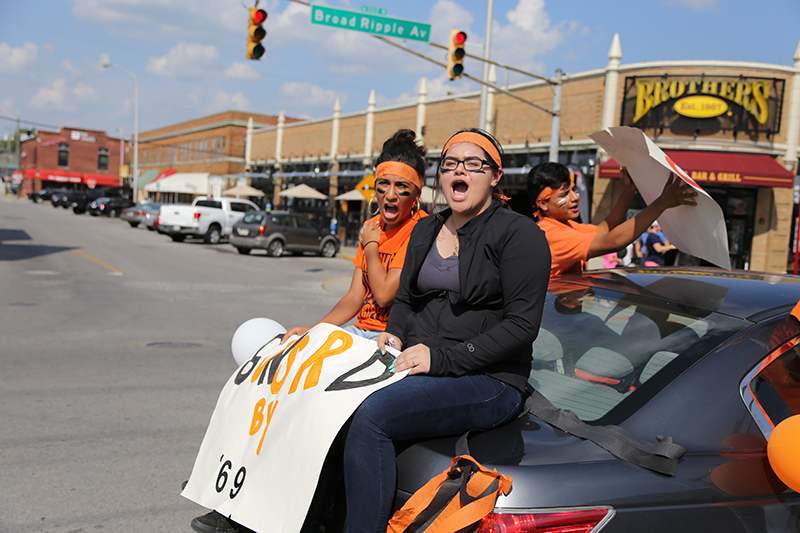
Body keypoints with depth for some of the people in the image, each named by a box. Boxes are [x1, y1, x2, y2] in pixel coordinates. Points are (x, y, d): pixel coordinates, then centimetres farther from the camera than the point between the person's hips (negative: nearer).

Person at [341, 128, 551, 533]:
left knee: (371, 415, -31)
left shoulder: (519, 234, -3)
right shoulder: (425, 230, 19)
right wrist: (395, 334, 2)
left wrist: (444, 358, -17)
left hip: (488, 380, -6)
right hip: (415, 364, 7)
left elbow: (522, 323, -12)